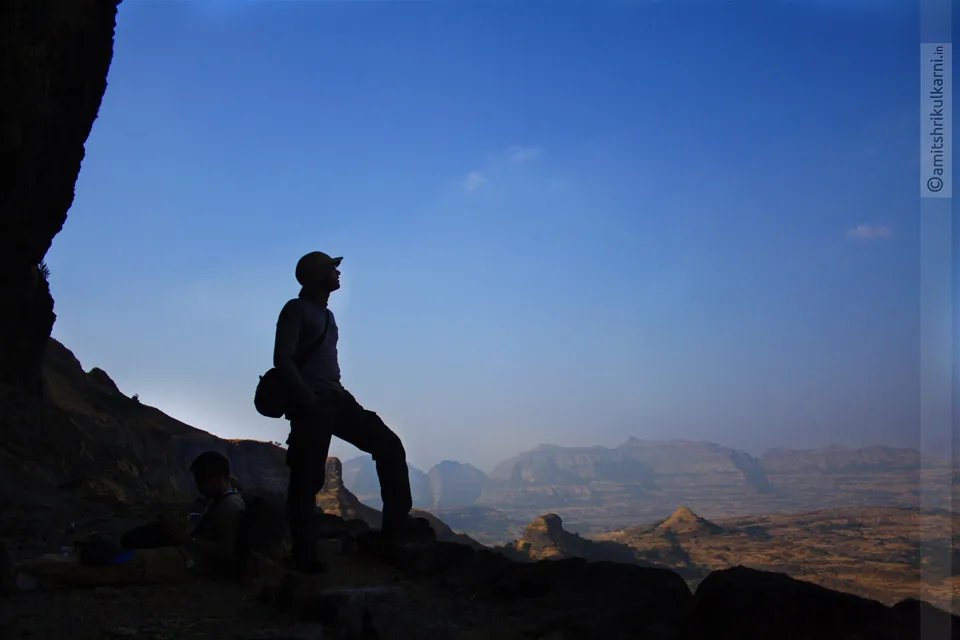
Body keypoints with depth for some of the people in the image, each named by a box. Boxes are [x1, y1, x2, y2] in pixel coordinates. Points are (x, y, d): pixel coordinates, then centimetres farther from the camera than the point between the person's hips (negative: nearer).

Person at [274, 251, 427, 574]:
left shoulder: (327, 315, 22)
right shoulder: (297, 309, -3)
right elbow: (282, 359, -12)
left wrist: (339, 393, 13)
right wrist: (308, 400, -19)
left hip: (335, 400, 8)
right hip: (310, 405, -8)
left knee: (388, 444, 0)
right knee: (307, 479, -6)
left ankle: (396, 522, 0)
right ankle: (304, 554, 2)